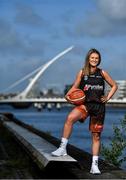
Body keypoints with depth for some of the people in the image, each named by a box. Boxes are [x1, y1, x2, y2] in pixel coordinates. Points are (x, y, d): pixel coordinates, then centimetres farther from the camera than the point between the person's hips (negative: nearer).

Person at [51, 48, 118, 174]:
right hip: (85, 104, -1)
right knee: (70, 118, -32)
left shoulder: (102, 73, 6)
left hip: (99, 106, 1)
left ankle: (94, 165, 15)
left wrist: (108, 98, 5)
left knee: (96, 136, 6)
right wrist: (68, 95, -11)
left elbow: (114, 86, 17)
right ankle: (63, 148, -25)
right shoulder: (82, 72, 5)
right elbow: (75, 87, 9)